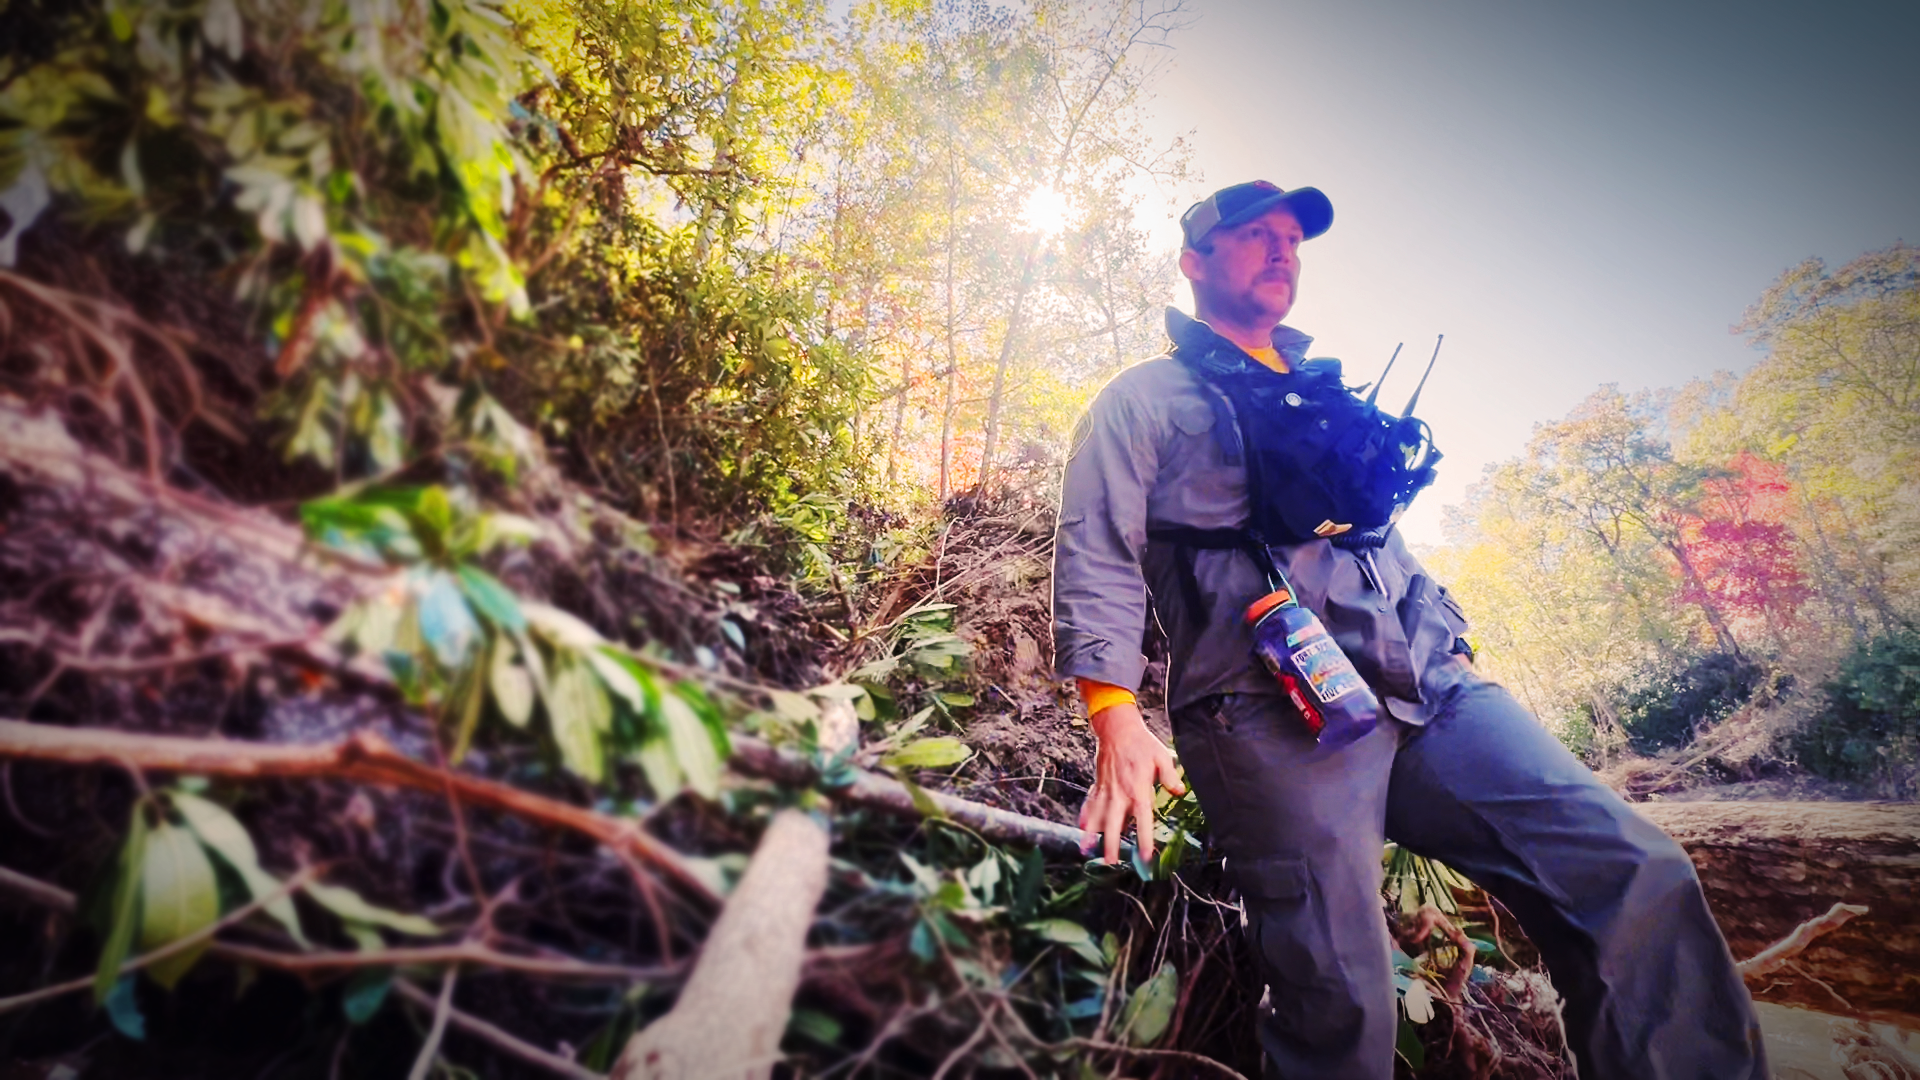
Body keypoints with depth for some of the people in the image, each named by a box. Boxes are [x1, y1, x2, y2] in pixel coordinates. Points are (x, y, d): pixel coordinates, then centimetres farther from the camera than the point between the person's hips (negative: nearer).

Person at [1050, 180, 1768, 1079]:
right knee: (1342, 1000, -14)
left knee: (1636, 872, -8)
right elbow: (1098, 559, -3)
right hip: (1274, 712, -6)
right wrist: (1117, 719, -17)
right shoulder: (1145, 402, 9)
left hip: (1430, 692, 6)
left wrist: (1450, 650, 17)